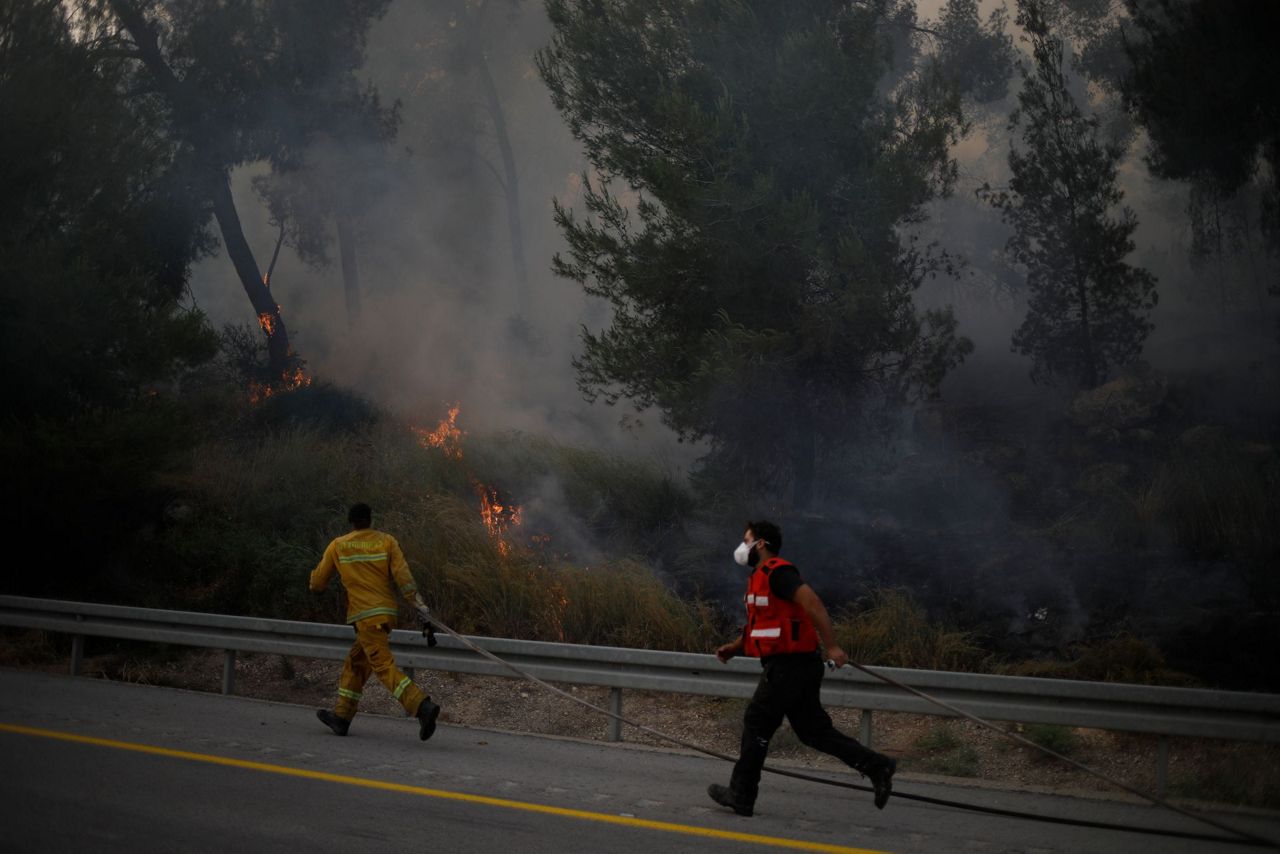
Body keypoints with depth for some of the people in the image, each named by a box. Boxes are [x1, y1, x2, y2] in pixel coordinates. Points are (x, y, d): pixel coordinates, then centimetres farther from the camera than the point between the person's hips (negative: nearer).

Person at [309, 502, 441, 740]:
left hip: (366, 615, -5)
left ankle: (422, 706, -30)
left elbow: (317, 583, 12)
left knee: (384, 665, -12)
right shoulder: (387, 541, 5)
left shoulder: (338, 546, 3)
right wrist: (418, 602, -11)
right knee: (356, 663, 18)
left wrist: (316, 584, 35)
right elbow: (402, 574, -8)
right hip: (388, 611, 5)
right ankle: (341, 717, 25)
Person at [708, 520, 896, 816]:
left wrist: (832, 646, -29)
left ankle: (741, 796, 9)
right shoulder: (762, 577, 19)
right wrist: (734, 648, 14)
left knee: (757, 724, 1)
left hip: (788, 667, -10)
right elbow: (764, 627, 27)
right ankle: (877, 766, 5)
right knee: (813, 729, 9)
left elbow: (812, 603, -25)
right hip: (797, 666, 10)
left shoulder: (777, 573, -13)